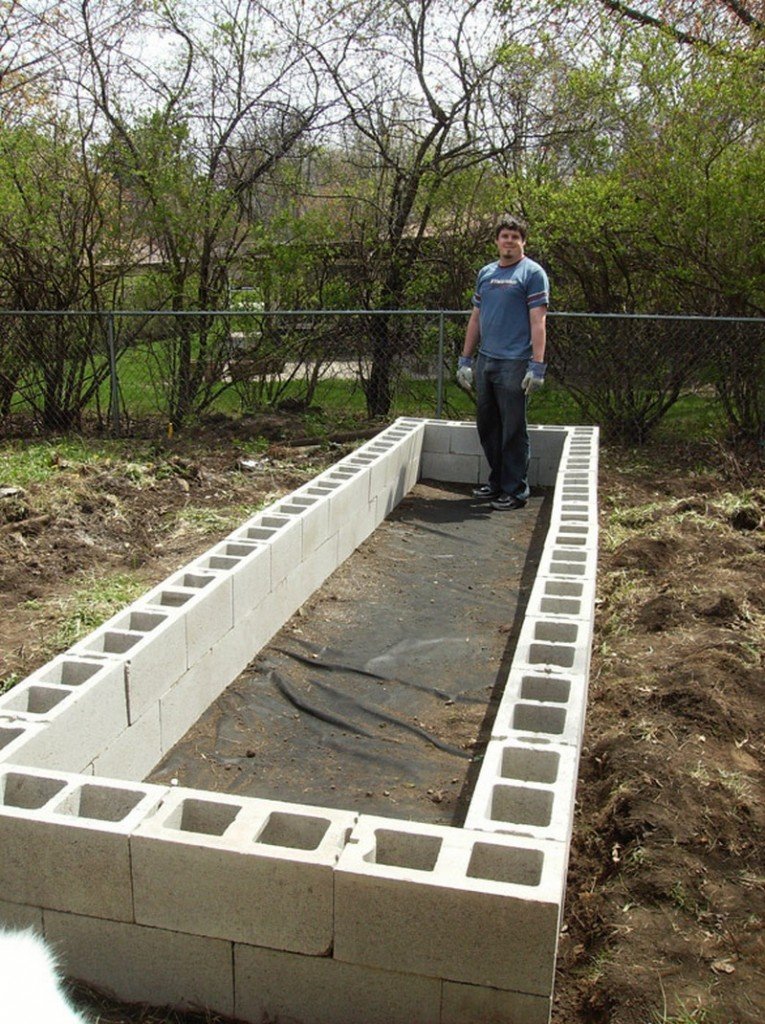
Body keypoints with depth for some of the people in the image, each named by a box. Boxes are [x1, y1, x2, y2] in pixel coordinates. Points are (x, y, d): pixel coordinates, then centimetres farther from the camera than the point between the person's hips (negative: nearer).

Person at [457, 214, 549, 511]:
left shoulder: (532, 273, -4)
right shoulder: (486, 273, 15)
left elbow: (538, 322, -10)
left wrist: (537, 366, -17)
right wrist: (465, 359, 15)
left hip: (514, 364, -7)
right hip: (485, 361, 7)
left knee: (513, 429, -1)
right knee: (487, 425, 13)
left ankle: (516, 491, 8)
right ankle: (497, 482, 26)